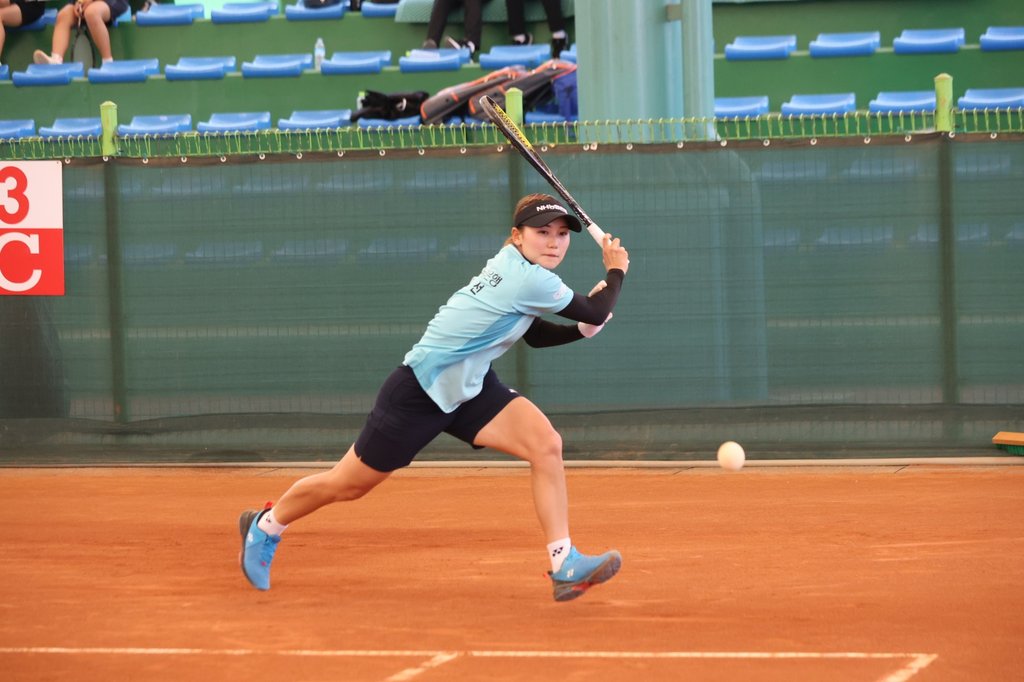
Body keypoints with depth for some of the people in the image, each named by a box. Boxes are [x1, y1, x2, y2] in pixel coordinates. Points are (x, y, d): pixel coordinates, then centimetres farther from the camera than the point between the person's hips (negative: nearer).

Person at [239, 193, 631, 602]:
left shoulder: (513, 265, 0)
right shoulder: (530, 280, -27)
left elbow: (536, 335, 15)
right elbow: (597, 315, -17)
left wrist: (586, 326, 0)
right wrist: (616, 272, 0)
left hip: (470, 387, 8)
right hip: (420, 392, -8)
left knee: (546, 444, -15)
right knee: (348, 485, 9)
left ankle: (565, 566, -14)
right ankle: (264, 527, 36)